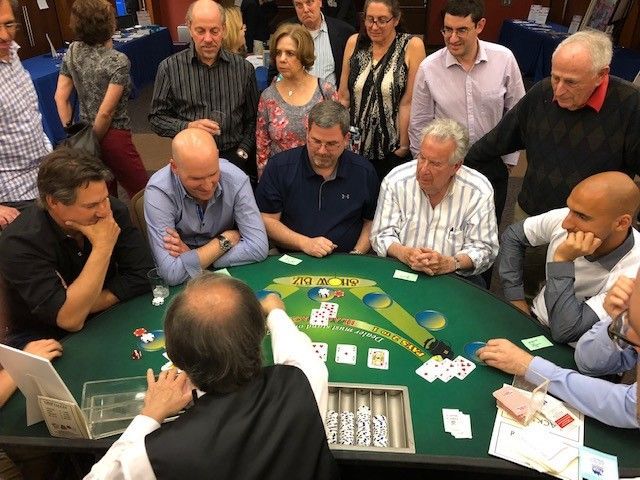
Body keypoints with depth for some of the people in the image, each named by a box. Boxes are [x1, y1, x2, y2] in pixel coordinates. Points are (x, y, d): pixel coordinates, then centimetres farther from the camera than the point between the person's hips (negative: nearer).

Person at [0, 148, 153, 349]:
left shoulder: (113, 211, -11)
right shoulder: (20, 242, -22)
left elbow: (141, 274, -12)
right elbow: (69, 320, -28)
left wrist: (82, 307, -19)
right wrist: (102, 247, -29)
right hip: (44, 340, -4)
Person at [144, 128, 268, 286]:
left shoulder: (236, 179, -17)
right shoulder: (158, 191, -22)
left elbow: (259, 247, -20)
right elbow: (172, 273, -27)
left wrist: (191, 257, -22)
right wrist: (227, 239, -18)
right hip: (182, 286, -1)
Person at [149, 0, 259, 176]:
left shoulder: (244, 68, 4)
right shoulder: (169, 68, 0)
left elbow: (253, 118, 12)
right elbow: (156, 118, 4)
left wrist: (242, 152, 0)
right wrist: (188, 127, -12)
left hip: (233, 155, 1)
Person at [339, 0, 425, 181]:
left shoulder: (412, 46, -8)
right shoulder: (354, 42, 2)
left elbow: (408, 103, -11)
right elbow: (343, 97, 5)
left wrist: (404, 146, -11)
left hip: (392, 151, -3)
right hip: (354, 147, 3)